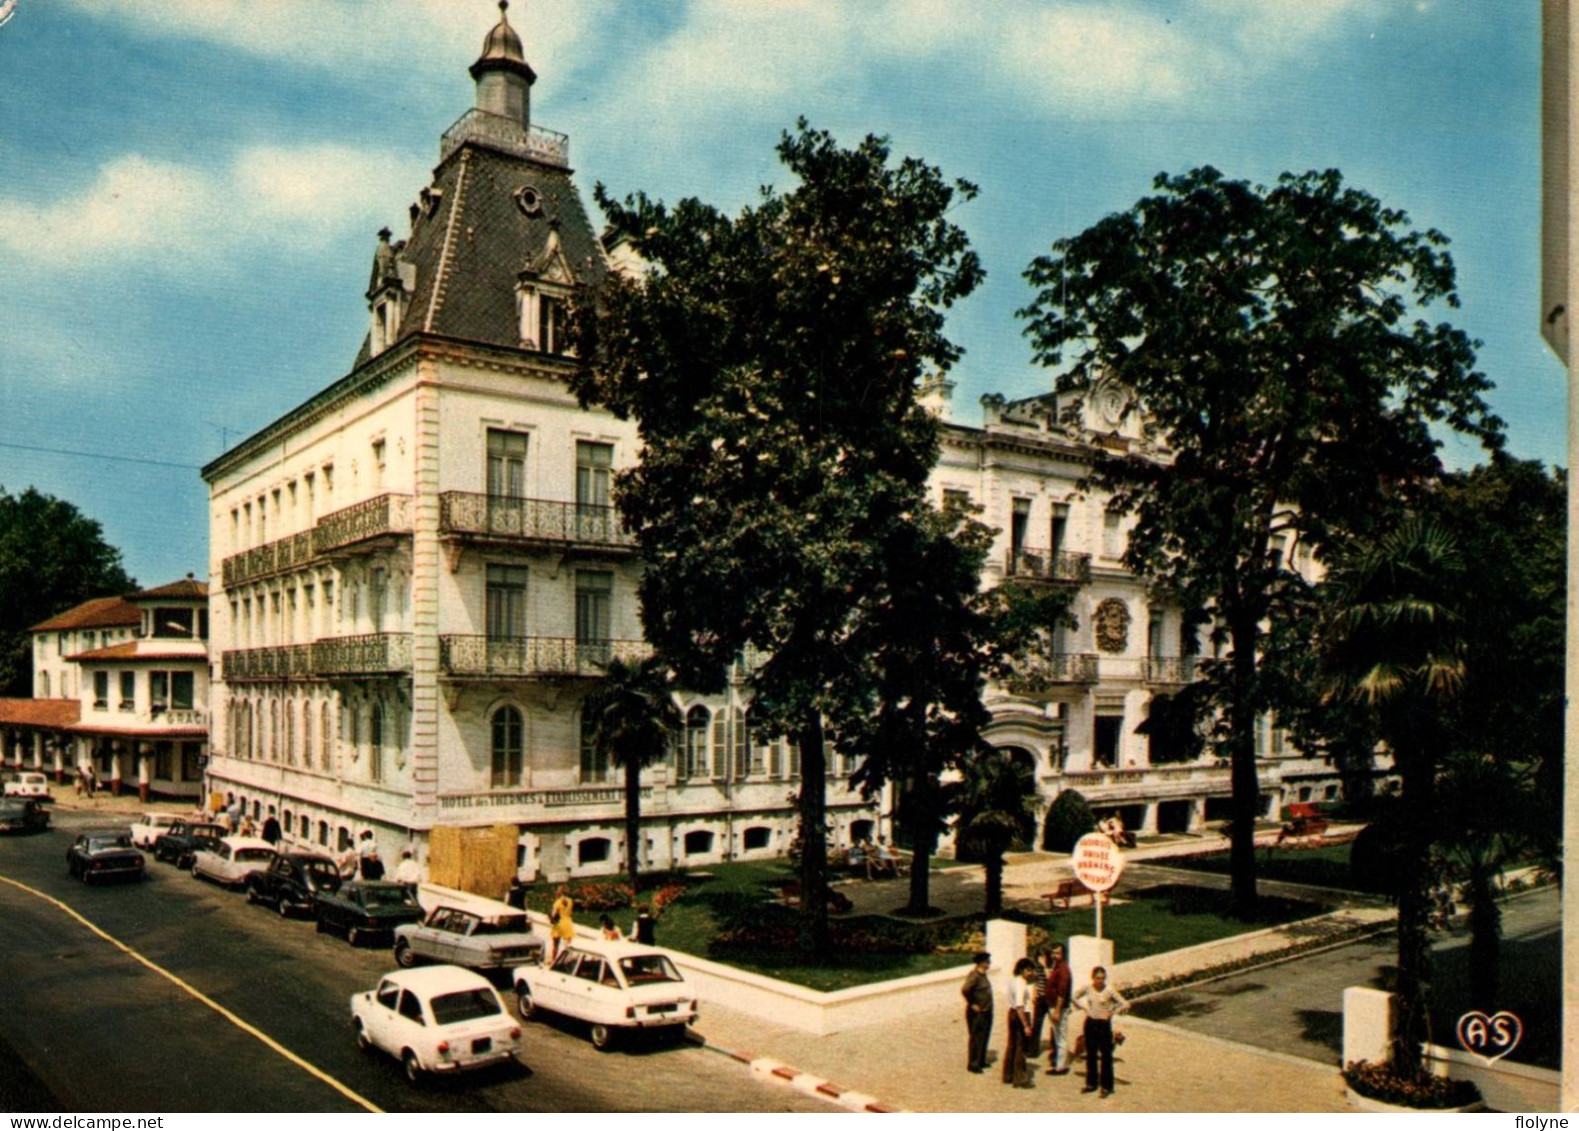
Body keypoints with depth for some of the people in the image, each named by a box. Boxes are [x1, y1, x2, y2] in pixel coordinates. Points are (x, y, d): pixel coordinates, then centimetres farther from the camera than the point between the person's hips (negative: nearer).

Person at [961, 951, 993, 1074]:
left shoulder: (982, 975, 8)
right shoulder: (974, 976, -22)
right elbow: (964, 990, -32)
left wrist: (987, 1007, 13)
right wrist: (972, 1004, -21)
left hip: (986, 1012, 9)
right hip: (977, 1014, -9)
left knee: (984, 1037, 18)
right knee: (976, 1038, 0)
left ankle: (981, 1061, 30)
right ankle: (973, 1064, 10)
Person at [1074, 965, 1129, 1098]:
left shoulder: (1110, 990, -14)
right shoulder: (1088, 988, -3)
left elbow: (1125, 1004, -15)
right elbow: (1076, 997, 15)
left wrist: (1112, 1013, -11)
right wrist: (1084, 1007, 5)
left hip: (1104, 1024, -4)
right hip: (1090, 1023, 4)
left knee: (1106, 1056, 1)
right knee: (1090, 1055, 13)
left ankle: (1106, 1087, 10)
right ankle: (1091, 1083, 25)